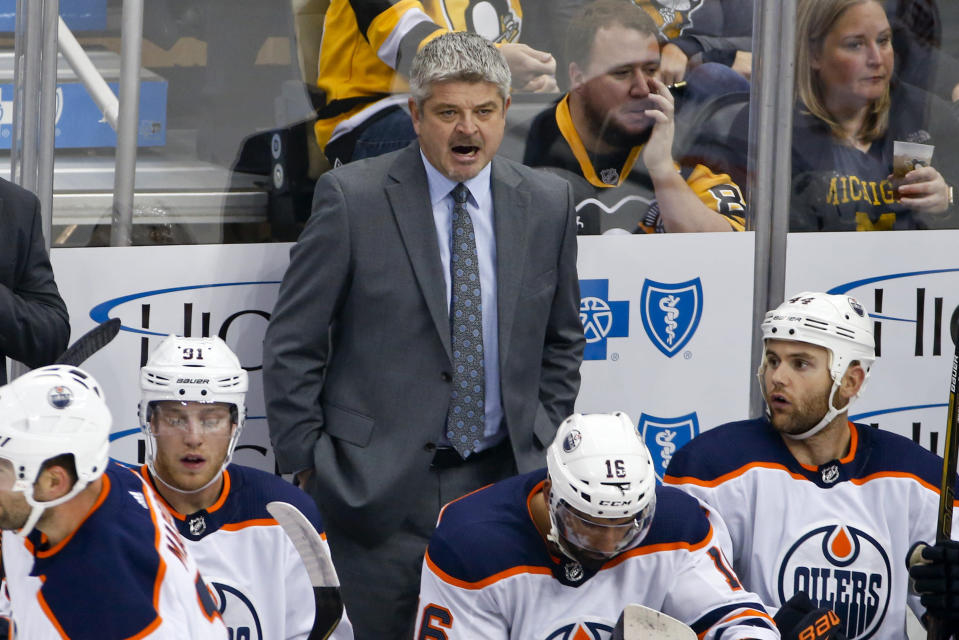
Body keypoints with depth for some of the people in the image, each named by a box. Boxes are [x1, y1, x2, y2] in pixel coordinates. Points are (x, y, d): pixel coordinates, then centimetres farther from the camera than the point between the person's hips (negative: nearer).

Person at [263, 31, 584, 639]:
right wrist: (306, 461, -5)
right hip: (380, 482, -3)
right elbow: (292, 344, -3)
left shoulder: (547, 203, 6)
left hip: (502, 478, 3)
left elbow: (562, 339, 18)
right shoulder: (353, 197, -6)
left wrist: (543, 443, 11)